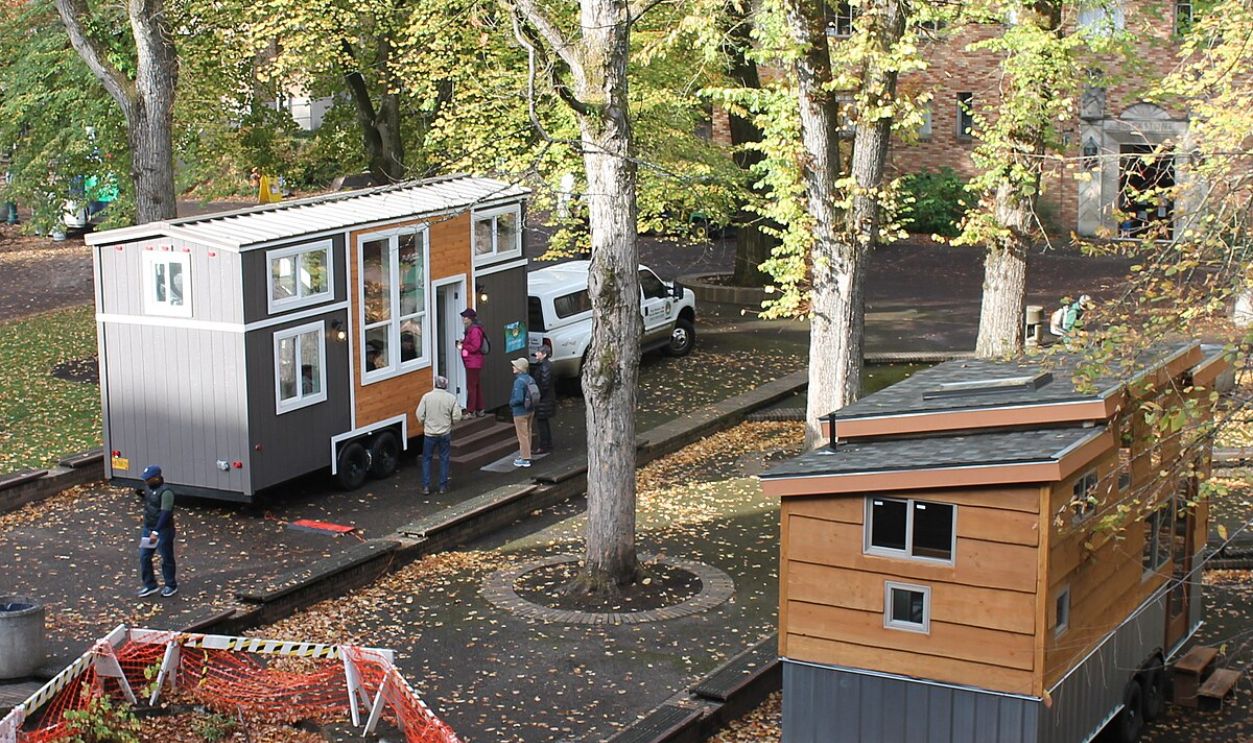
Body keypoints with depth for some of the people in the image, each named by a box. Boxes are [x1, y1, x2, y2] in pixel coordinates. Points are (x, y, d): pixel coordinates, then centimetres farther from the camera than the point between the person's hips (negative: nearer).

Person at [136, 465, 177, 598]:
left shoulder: (166, 492, -23)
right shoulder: (149, 487, 4)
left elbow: (165, 513, -26)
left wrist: (156, 532, -30)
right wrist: (141, 494, 3)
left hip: (163, 531, -8)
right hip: (148, 528, 8)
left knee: (166, 559, 7)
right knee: (144, 557, 10)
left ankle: (171, 586, 22)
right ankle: (149, 585, 22)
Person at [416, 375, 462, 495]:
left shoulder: (426, 397, -9)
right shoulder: (451, 398, -8)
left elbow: (420, 415, -8)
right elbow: (457, 417, -7)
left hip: (429, 434, 0)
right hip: (445, 434, 0)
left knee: (426, 459, 11)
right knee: (444, 459, 12)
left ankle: (426, 487, 8)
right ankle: (443, 486, 15)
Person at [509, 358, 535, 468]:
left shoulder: (519, 381, -24)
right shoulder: (530, 379, 1)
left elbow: (519, 399, -31)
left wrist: (511, 403, -12)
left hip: (520, 412, -8)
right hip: (530, 411, 8)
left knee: (522, 435, 2)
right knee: (527, 433, 19)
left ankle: (525, 459, 9)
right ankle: (525, 455, 33)